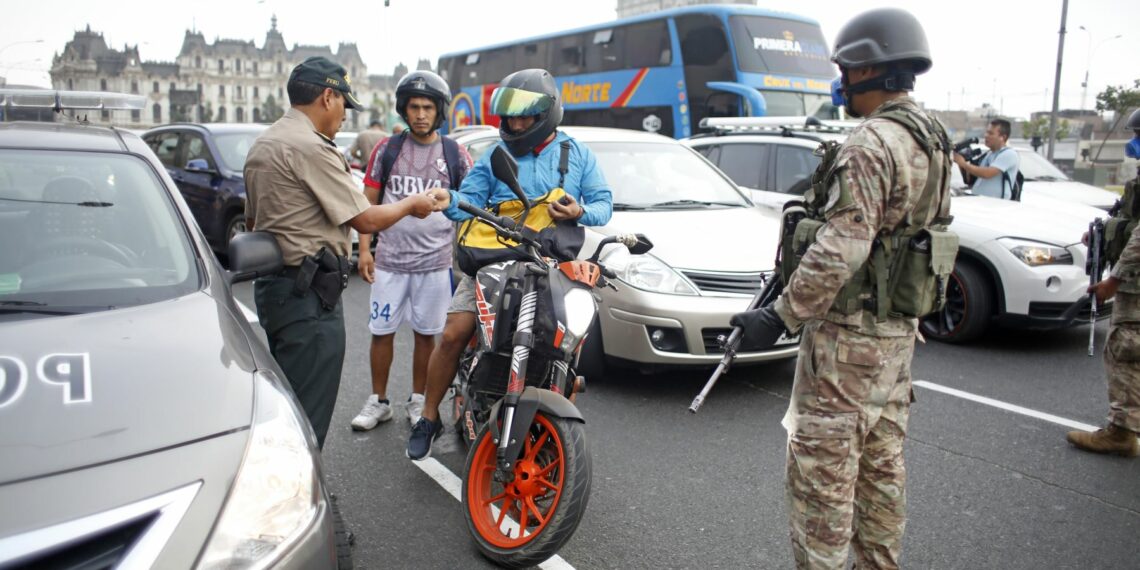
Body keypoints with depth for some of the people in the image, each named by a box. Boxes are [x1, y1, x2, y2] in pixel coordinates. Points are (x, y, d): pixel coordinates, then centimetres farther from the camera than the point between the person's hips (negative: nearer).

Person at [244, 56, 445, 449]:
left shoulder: (262, 144, 15)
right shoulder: (312, 148, -17)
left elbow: (252, 220, 22)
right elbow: (365, 220, -16)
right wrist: (413, 204, 0)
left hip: (271, 284, 11)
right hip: (309, 293, -11)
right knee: (307, 414, -4)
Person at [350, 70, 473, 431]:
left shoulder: (454, 154, 2)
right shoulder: (387, 150, 4)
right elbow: (368, 202, 7)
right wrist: (364, 249, -1)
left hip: (435, 262, -1)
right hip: (389, 261, 1)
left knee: (426, 334, 9)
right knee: (382, 332, 6)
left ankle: (418, 401, 24)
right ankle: (378, 401, 21)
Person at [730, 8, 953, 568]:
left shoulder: (870, 145, -19)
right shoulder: (932, 141, 12)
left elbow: (840, 251, -26)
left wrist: (779, 316, -21)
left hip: (847, 334, -10)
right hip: (897, 331, 10)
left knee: (822, 468, -1)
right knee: (880, 464, 19)